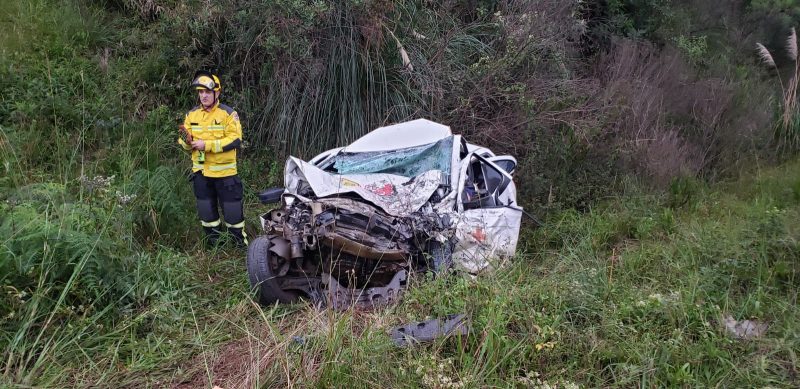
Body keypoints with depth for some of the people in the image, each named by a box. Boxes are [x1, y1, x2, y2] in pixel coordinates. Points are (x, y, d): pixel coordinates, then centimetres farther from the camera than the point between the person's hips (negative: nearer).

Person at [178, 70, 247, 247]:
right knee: (206, 210, 14)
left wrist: (207, 145, -23)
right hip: (201, 171, 5)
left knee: (232, 209, 3)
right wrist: (186, 140, -17)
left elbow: (235, 140, -18)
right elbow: (186, 142, 8)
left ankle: (240, 242, 18)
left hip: (224, 172, -5)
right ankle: (213, 242, 29)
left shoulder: (228, 113, -8)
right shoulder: (192, 114, 6)